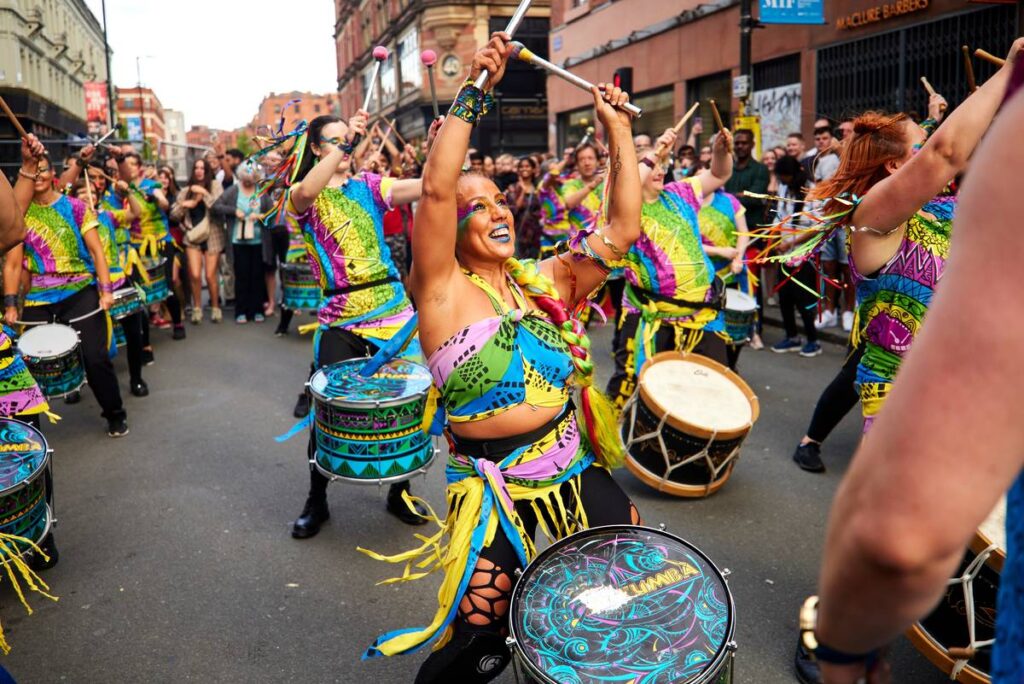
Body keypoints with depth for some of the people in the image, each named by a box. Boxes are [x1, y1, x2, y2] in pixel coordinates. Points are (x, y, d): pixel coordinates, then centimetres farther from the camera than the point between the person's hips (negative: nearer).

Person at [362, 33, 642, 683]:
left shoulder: (547, 281, 6)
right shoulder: (444, 291, -9)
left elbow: (623, 228, 1)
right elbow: (436, 190, -24)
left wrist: (620, 132, -1)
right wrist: (474, 91, -24)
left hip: (576, 465, 6)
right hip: (495, 486, -5)